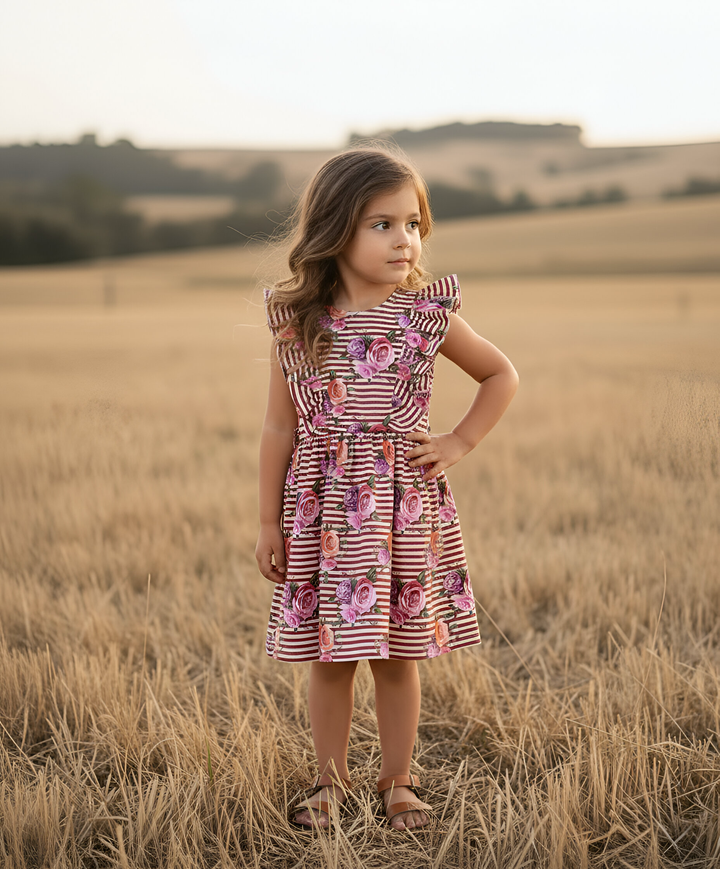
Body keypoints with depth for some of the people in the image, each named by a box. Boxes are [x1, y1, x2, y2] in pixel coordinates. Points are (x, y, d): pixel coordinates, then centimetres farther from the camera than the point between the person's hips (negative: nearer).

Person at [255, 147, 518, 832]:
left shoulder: (427, 314, -2)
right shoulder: (299, 321, -4)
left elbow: (501, 375, 12)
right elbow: (280, 427, 2)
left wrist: (461, 442, 2)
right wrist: (269, 521, 3)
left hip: (405, 503, 1)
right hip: (324, 507, 0)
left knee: (398, 654, 9)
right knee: (328, 654, 7)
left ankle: (397, 782, 26)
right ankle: (331, 781, 26)